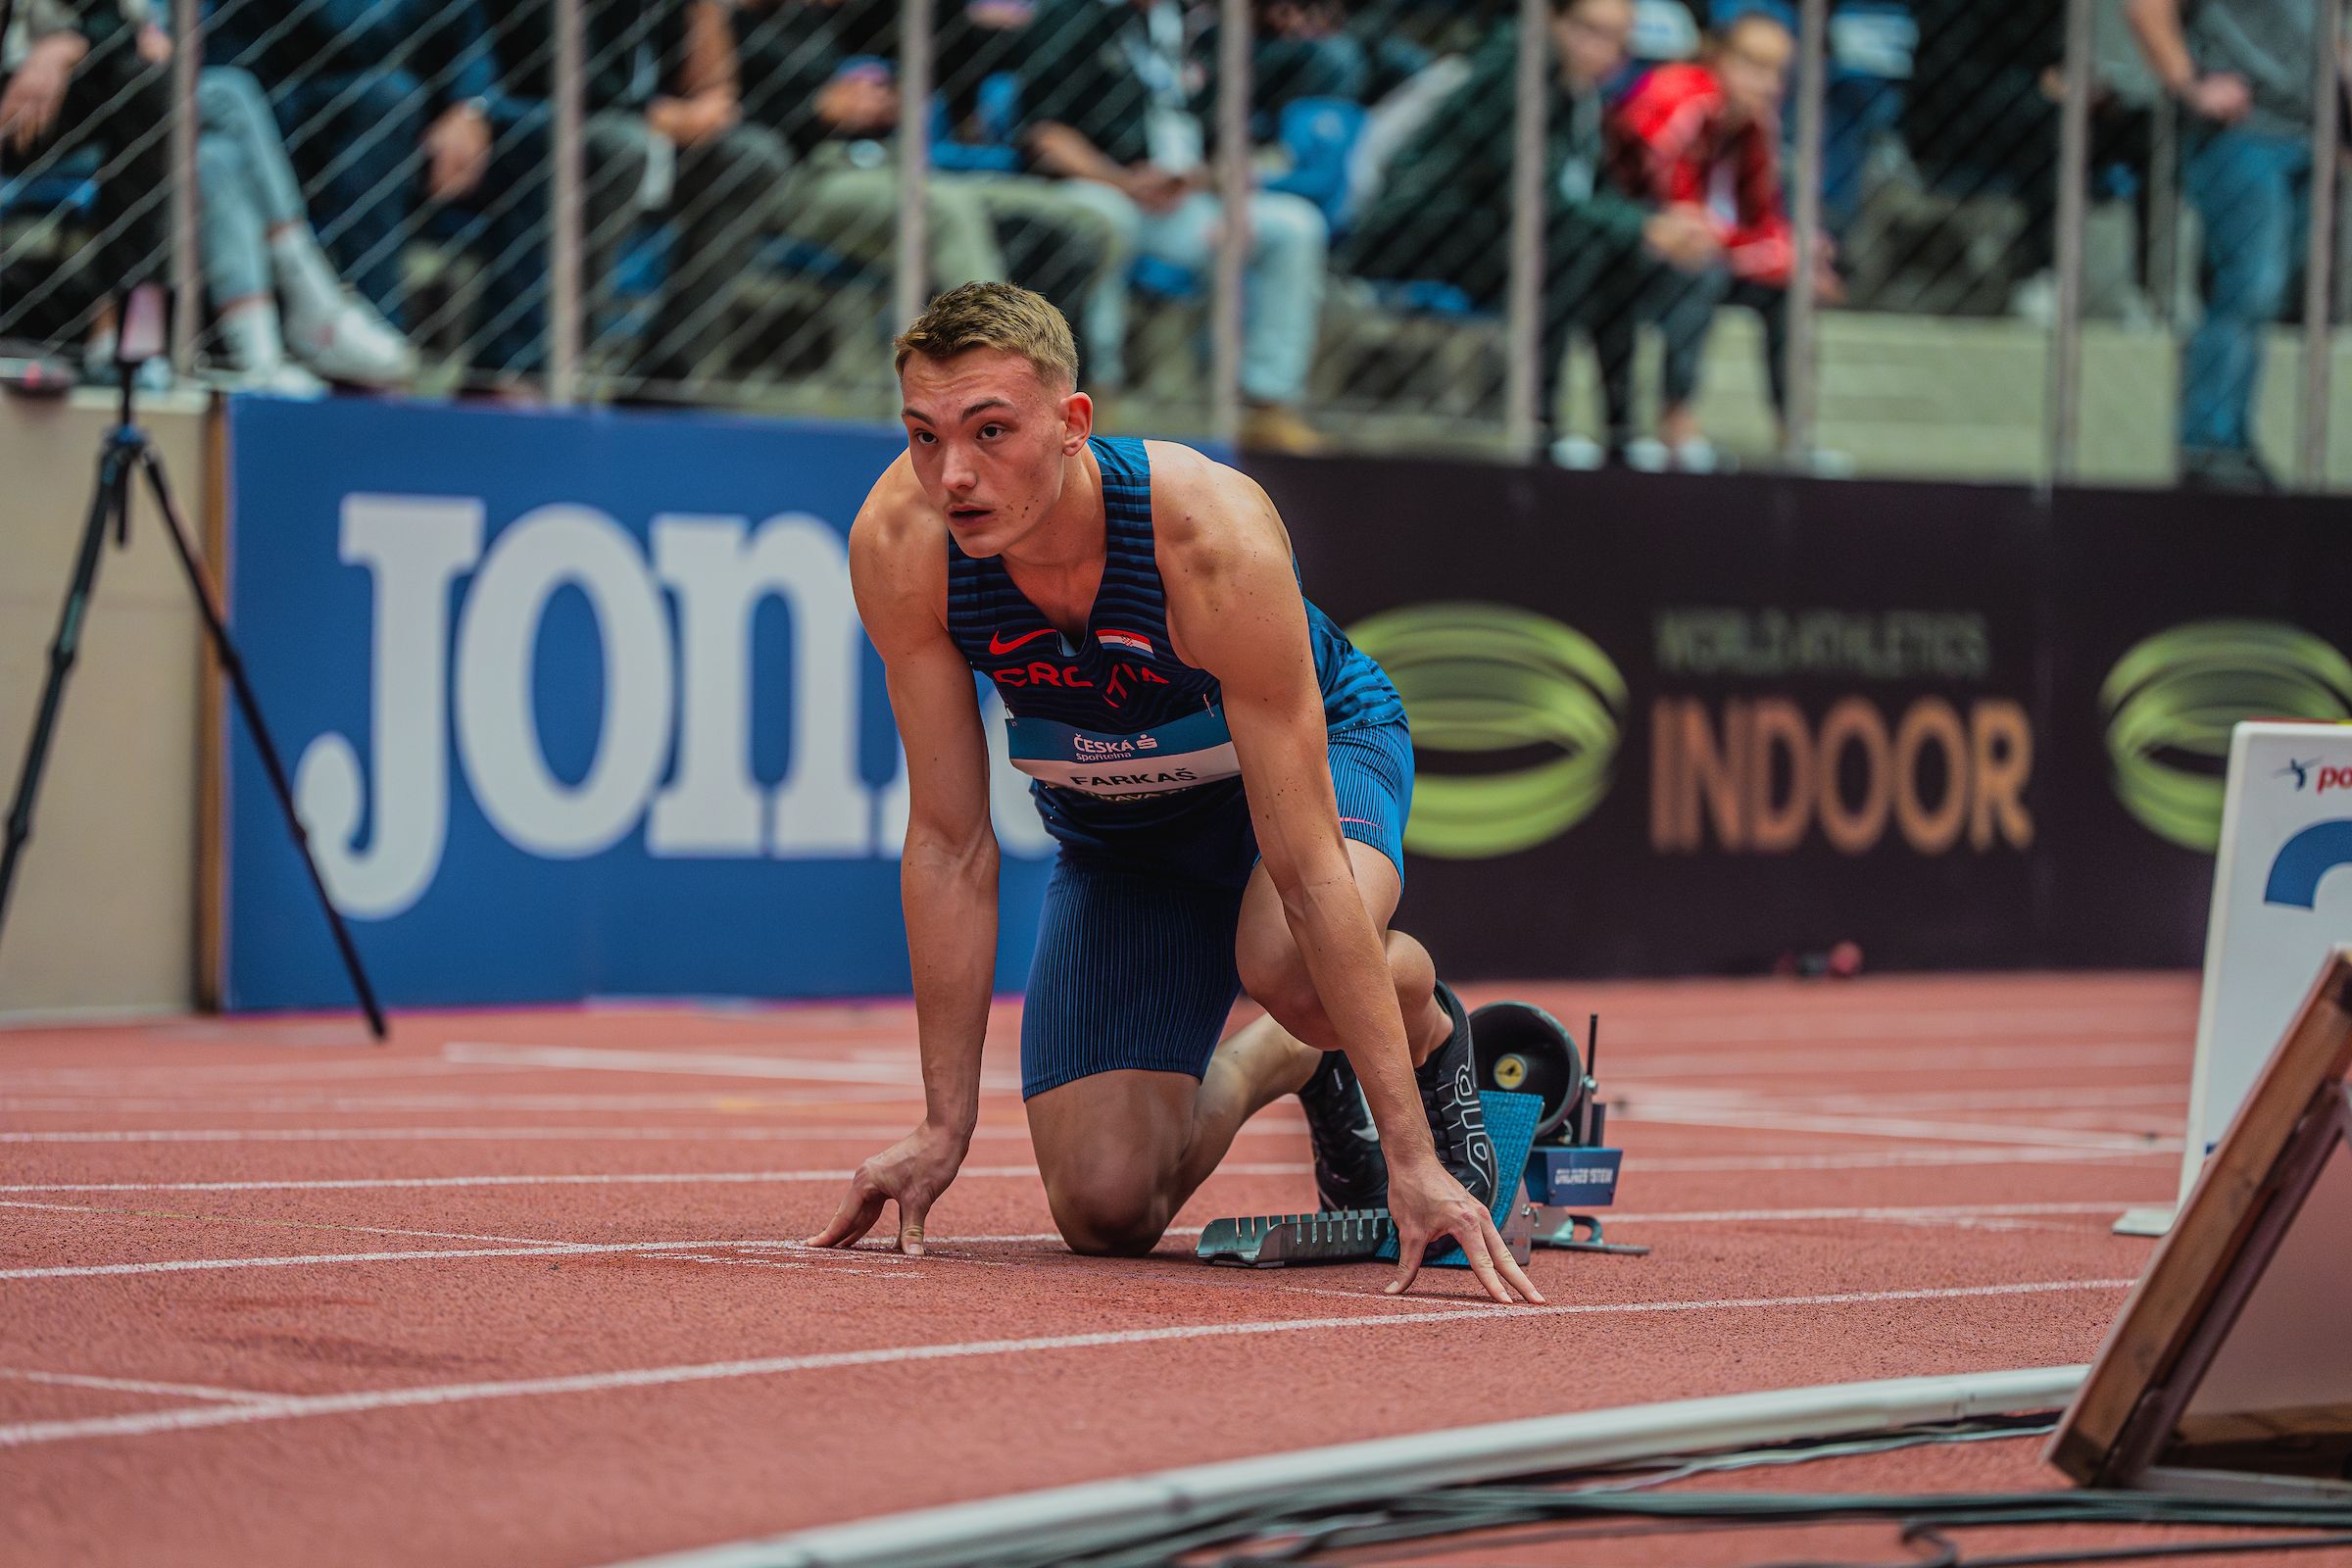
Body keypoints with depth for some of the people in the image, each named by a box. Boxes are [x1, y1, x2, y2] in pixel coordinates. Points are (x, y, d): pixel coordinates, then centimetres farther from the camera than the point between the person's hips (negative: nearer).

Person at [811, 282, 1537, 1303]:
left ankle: (1429, 1029, -1)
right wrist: (945, 1125, -16)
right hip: (1112, 825, 4)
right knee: (1105, 1211, -9)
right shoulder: (899, 547, -28)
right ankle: (1273, 1063, 25)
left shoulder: (1212, 534, -39)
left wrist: (1412, 1157, -38)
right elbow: (949, 842, -17)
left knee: (1291, 965, -40)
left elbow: (1307, 873, -37)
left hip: (1319, 750, -4)